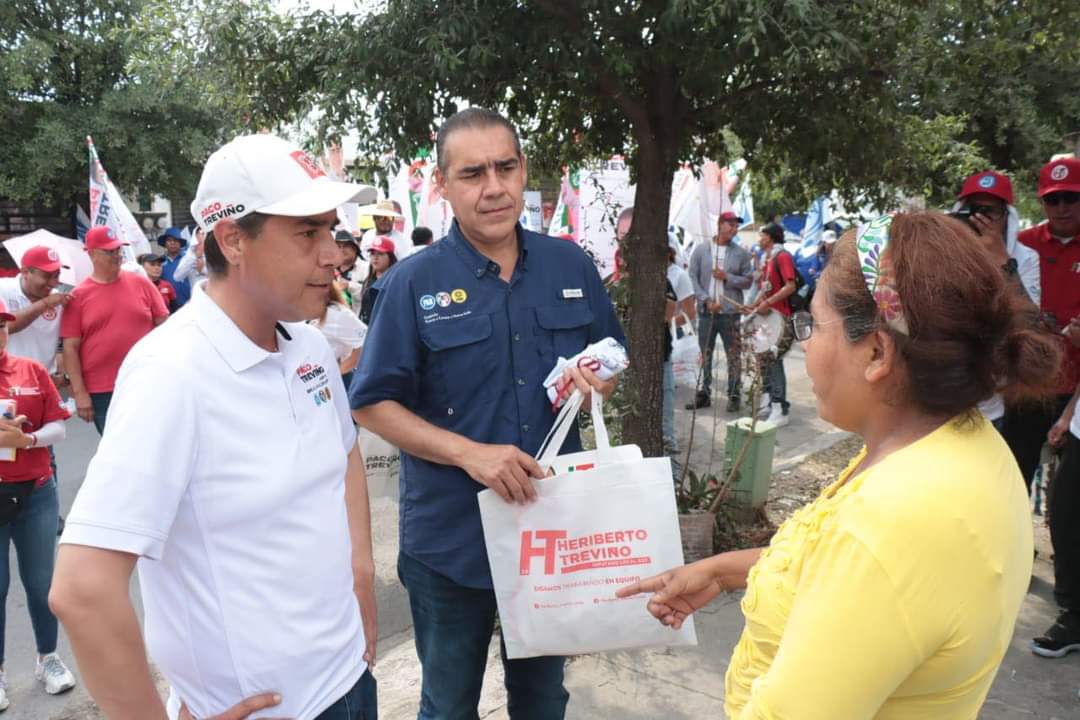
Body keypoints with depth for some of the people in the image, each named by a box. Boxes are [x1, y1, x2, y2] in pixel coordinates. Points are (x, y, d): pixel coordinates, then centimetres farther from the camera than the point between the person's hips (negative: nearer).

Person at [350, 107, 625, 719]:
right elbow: (374, 403, -9)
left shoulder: (572, 265, 0)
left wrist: (597, 381, -13)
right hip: (451, 537, -2)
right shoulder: (415, 282, -10)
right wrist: (468, 451, -22)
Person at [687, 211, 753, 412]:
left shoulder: (741, 253, 4)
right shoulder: (701, 249, 3)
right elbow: (693, 278, -1)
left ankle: (734, 395, 11)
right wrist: (706, 300, -10)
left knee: (734, 355, 3)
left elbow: (748, 281, 4)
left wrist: (727, 277, -12)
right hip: (706, 311, 1)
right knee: (705, 354, 8)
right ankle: (704, 393, 18)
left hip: (730, 312, 0)